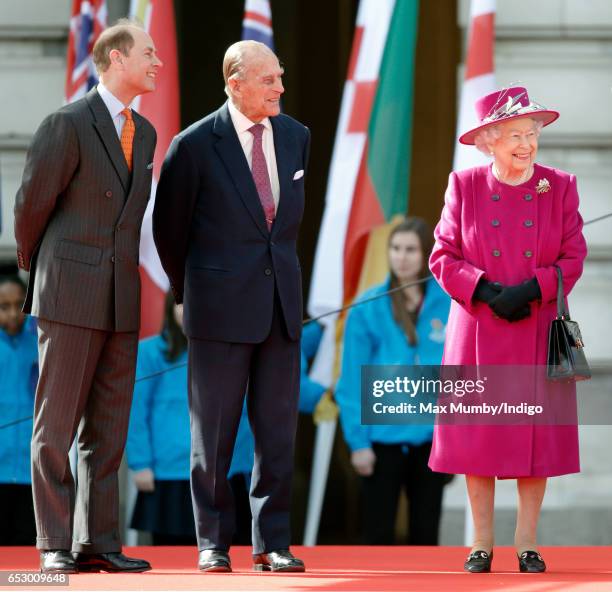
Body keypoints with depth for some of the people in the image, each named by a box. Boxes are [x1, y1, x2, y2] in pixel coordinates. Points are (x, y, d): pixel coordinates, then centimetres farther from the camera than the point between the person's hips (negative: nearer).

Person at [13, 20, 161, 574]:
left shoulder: (144, 133, 14)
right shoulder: (68, 123, -9)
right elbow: (32, 204, -2)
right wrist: (35, 267, 10)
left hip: (121, 300, 7)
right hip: (70, 298, -7)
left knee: (108, 428, 6)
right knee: (57, 425, -3)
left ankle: (98, 543, 9)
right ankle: (55, 546, -1)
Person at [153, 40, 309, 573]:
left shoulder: (295, 137, 6)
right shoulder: (196, 145, -8)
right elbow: (168, 226, 3)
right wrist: (188, 291, 12)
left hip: (282, 305, 4)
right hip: (221, 308, -4)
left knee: (279, 429, 4)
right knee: (213, 430, 2)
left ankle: (272, 543, 9)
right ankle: (213, 543, 10)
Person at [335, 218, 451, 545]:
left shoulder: (448, 304, -1)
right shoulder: (369, 307, -5)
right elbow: (353, 380, -5)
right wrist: (358, 440, -9)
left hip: (431, 437, 2)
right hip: (383, 436, -2)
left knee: (425, 531, 11)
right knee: (379, 533, 2)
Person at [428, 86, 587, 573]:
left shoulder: (560, 187, 3)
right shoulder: (464, 187, 2)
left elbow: (573, 258, 1)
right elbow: (443, 257, 1)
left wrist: (531, 289, -15)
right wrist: (487, 291, -14)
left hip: (538, 331, 0)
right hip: (478, 331, 0)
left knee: (537, 433, 0)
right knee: (478, 432, -1)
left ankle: (527, 541, 8)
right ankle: (482, 542, 7)